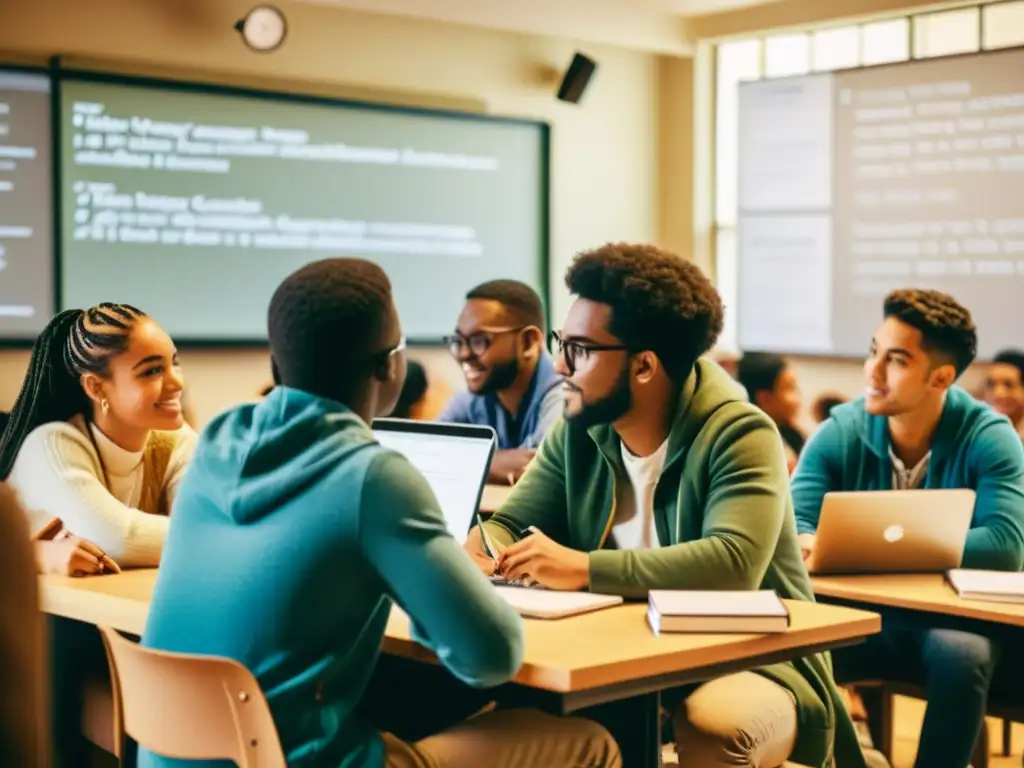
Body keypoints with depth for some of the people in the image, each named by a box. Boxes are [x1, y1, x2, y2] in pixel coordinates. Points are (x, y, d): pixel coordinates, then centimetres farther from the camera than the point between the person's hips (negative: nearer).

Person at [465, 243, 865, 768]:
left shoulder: (738, 436, -18)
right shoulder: (577, 433, 2)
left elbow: (733, 563, -32)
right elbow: (511, 526, 6)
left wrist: (584, 569, -35)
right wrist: (471, 551, -18)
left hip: (752, 664, -5)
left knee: (713, 725, -38)